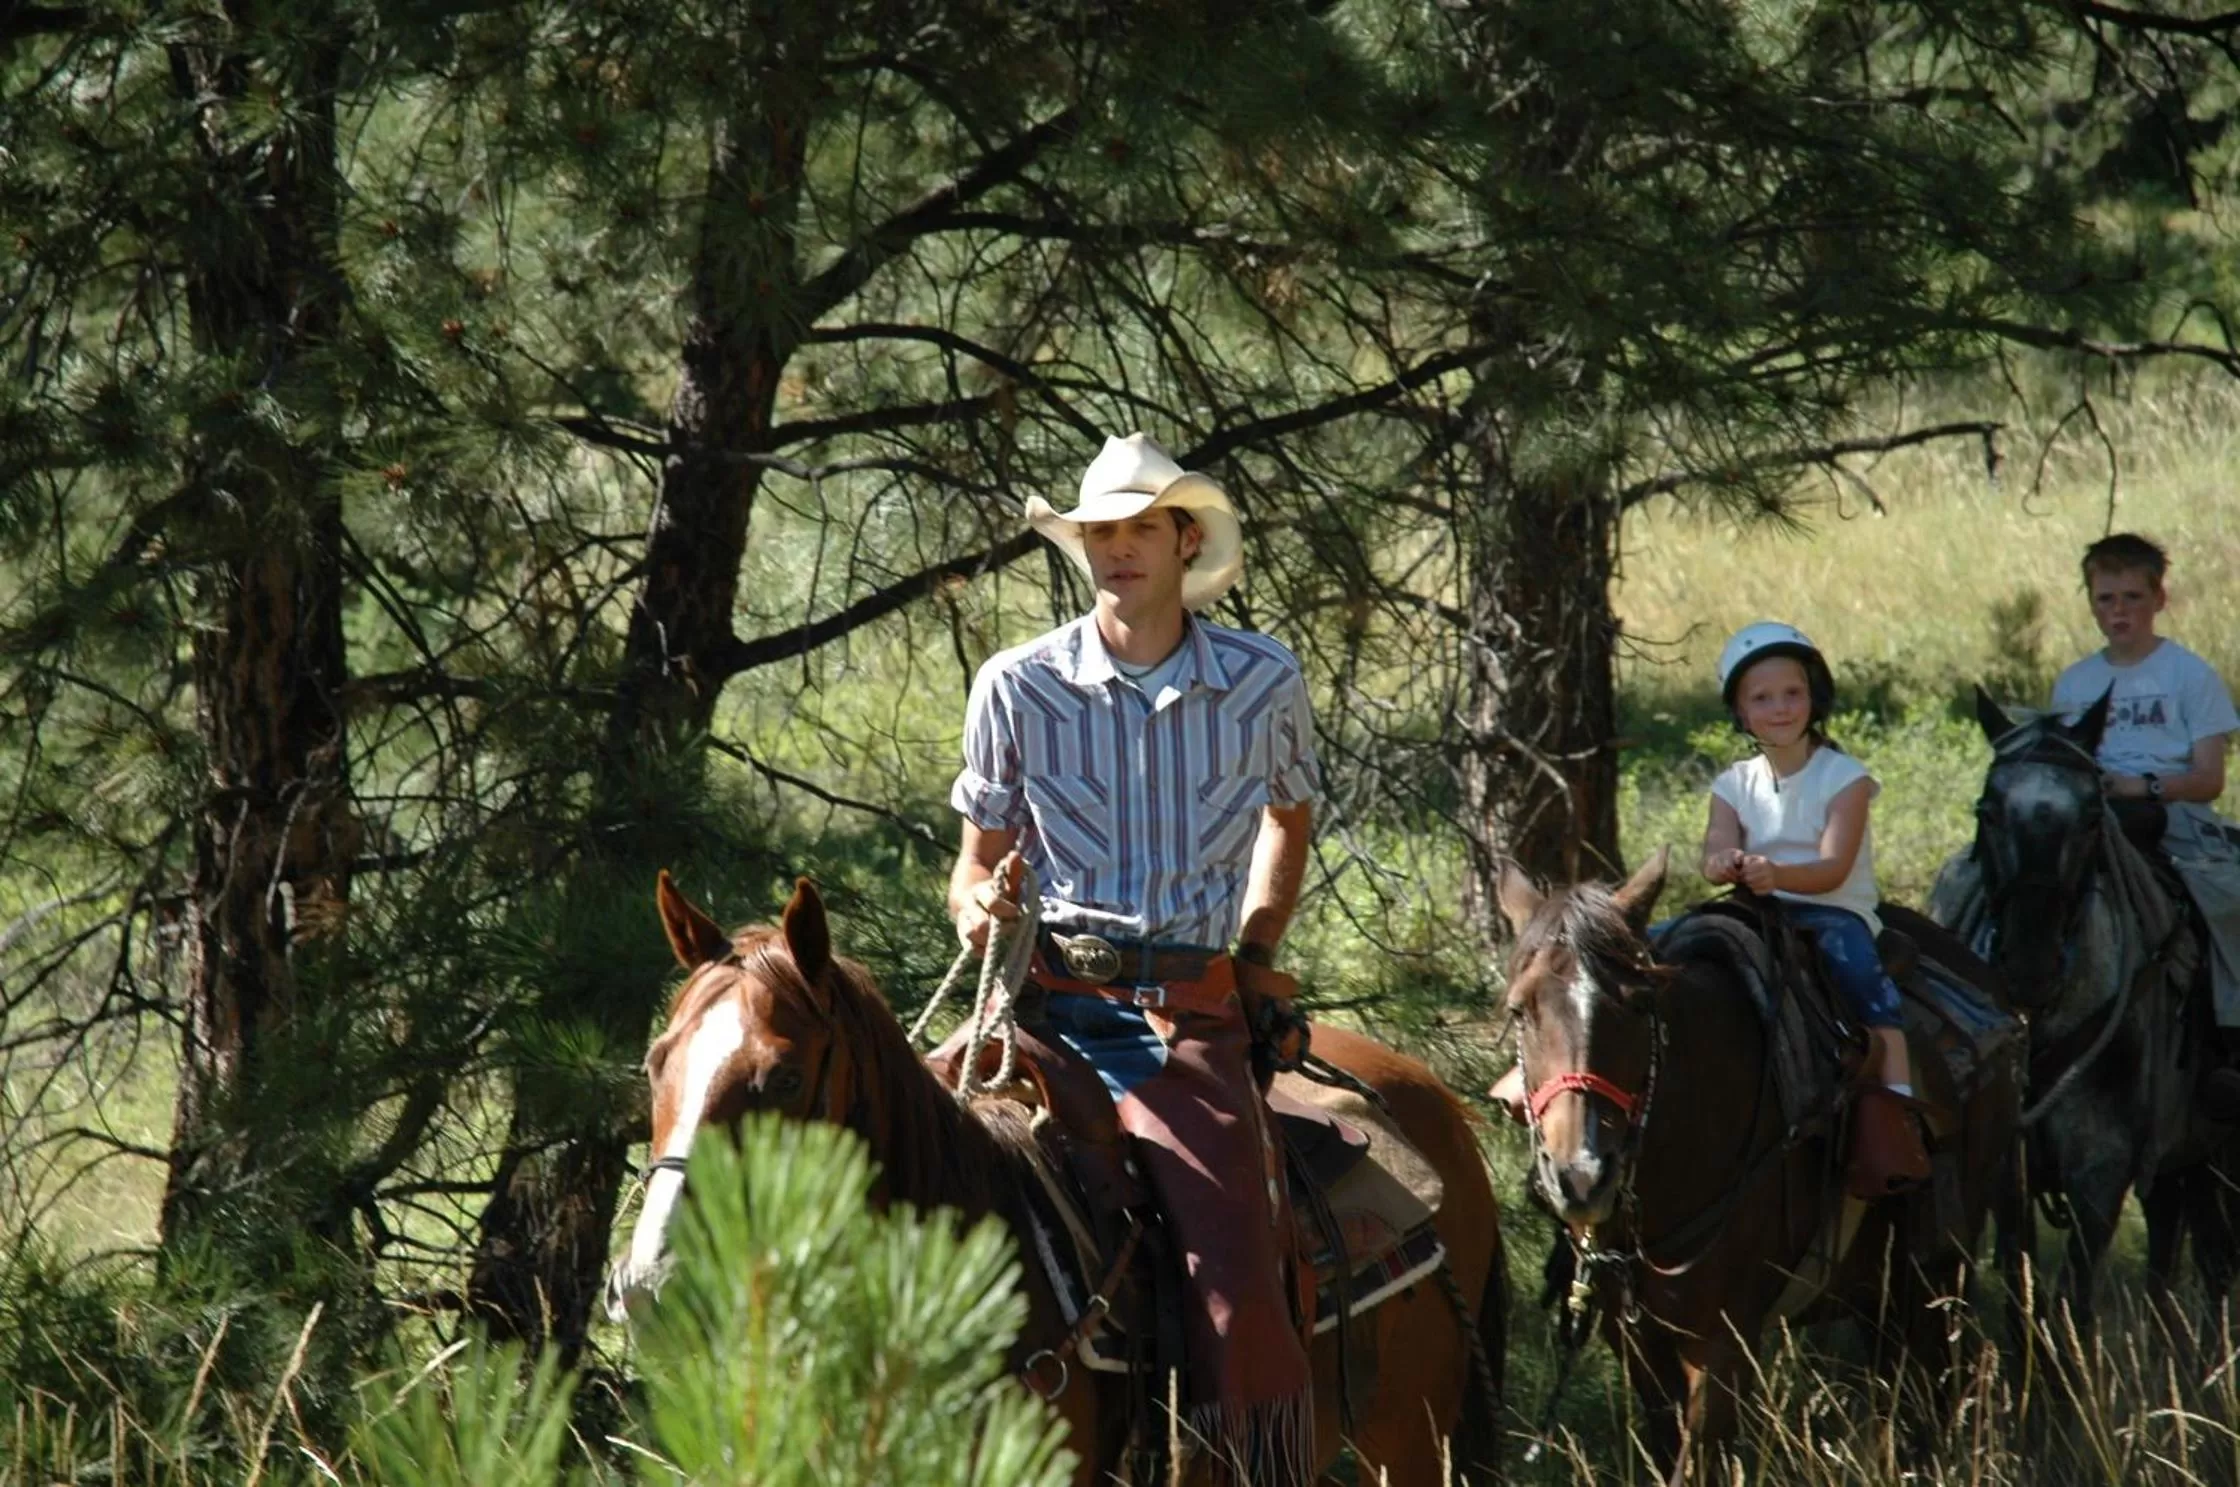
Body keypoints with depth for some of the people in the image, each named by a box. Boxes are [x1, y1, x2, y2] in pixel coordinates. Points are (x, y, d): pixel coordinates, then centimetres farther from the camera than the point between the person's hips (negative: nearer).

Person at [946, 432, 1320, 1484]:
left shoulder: (1264, 683, 6)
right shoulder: (1017, 688, 3)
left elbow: (1290, 818, 26)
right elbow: (979, 858, 13)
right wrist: (979, 908, -11)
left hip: (1196, 1014, -1)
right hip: (1058, 1004, 1)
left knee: (1239, 1293, -19)